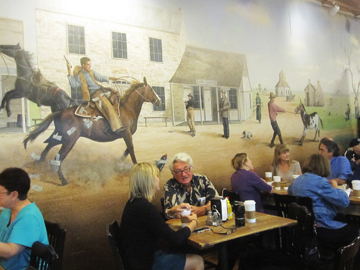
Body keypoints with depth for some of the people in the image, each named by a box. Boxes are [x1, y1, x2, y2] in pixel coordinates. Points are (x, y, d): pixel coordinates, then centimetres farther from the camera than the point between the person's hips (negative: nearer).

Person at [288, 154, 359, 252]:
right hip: (319, 228, -9)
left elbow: (289, 190, 31)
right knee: (354, 231, 7)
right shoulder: (320, 181, -18)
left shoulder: (298, 180, 7)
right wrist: (335, 187, 3)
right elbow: (345, 201, -17)